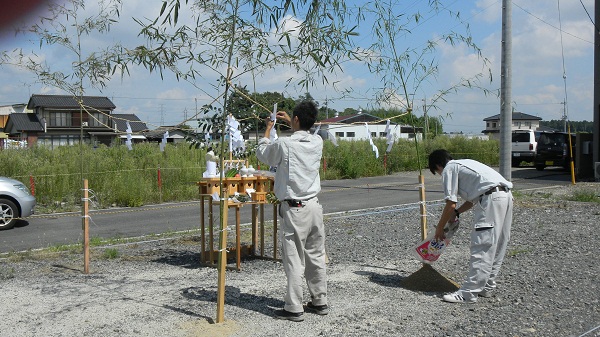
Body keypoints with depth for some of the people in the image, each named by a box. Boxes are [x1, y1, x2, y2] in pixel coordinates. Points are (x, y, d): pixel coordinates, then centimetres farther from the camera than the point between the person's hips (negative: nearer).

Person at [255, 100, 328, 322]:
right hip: (314, 206, 6)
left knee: (294, 260, -1)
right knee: (316, 257, 13)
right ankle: (320, 302, 23)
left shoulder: (284, 144, -14)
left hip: (294, 209, -6)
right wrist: (290, 123, 33)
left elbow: (262, 153, 7)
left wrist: (268, 129, 19)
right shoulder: (317, 143, 2)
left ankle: (294, 309, 4)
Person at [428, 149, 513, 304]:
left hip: (492, 199, -10)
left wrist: (439, 228, 10)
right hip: (506, 195, 10)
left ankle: (468, 293, -6)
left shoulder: (449, 169, 3)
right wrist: (456, 213, 27)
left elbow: (451, 204, -1)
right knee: (497, 248, 15)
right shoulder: (463, 163, 30)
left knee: (482, 248, -9)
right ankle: (487, 287, 25)